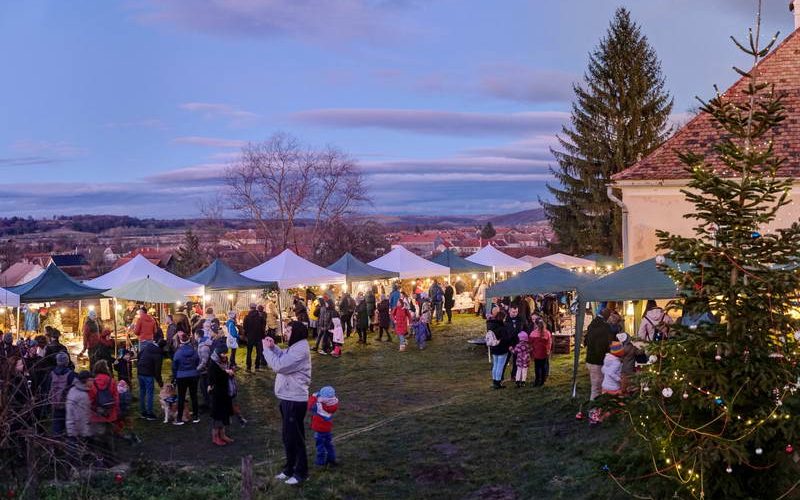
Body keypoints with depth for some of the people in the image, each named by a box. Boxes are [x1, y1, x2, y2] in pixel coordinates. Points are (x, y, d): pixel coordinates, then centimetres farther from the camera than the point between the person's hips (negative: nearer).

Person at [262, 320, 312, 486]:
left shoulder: (300, 350, -24)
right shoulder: (296, 346, 10)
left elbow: (278, 365, -27)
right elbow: (284, 358, 17)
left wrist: (267, 349, -16)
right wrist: (273, 347, 2)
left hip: (294, 400, -10)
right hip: (288, 397, 10)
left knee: (295, 437, 2)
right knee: (288, 436, 20)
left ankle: (301, 472, 15)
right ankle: (290, 468, 32)